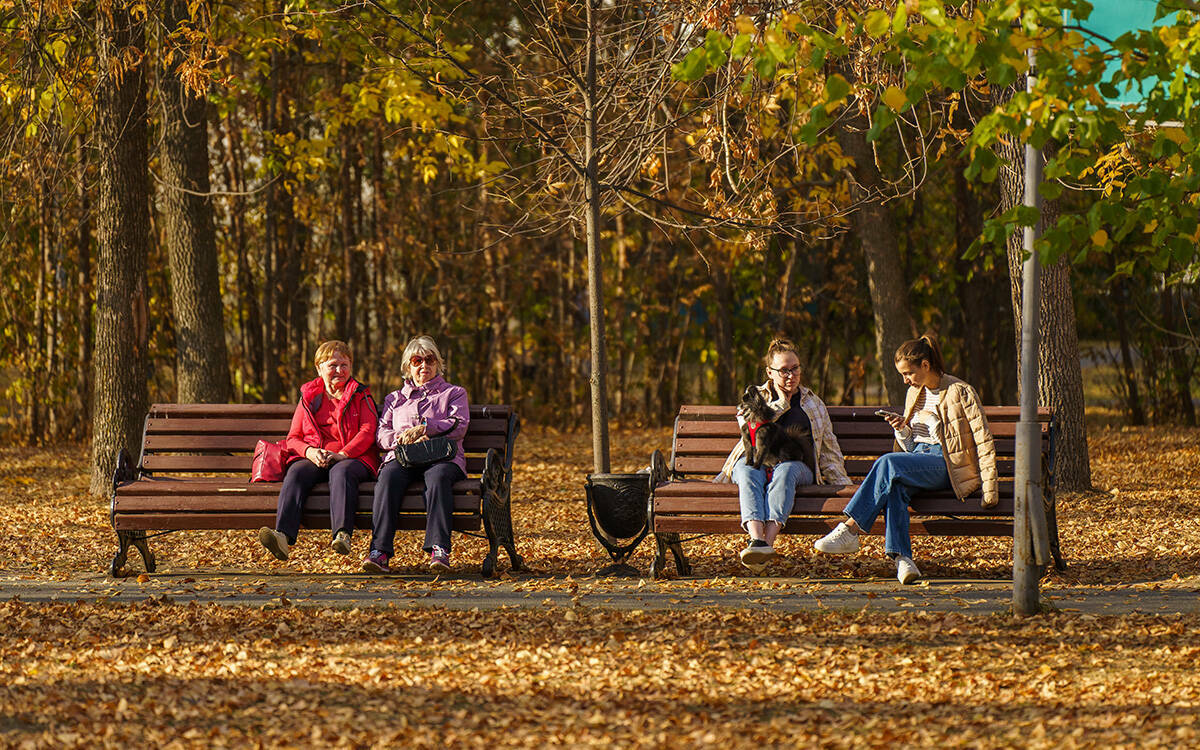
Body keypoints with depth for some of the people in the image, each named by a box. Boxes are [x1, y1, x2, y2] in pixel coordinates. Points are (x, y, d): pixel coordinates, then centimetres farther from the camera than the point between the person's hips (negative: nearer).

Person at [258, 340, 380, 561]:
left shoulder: (361, 397, 14)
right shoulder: (308, 398, 20)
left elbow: (367, 432, 0)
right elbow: (293, 438, 15)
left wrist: (342, 454, -18)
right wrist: (309, 451, -10)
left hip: (353, 458, -2)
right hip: (313, 459, 2)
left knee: (341, 471, -38)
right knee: (296, 472, -31)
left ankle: (342, 534, -57)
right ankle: (283, 535, -52)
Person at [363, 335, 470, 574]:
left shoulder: (454, 393, 24)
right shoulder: (395, 398, 31)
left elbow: (459, 425, 5)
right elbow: (381, 432, 17)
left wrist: (424, 428, -10)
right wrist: (402, 438, -6)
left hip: (442, 457, -2)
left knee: (438, 476, -39)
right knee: (388, 477, -35)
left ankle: (439, 550, -52)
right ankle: (379, 551, -47)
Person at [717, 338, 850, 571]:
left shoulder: (814, 404, 26)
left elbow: (828, 448, 23)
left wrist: (840, 481, 9)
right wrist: (782, 403, 6)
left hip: (796, 464, 0)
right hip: (755, 460, 0)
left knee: (785, 471, -38)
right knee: (750, 473, -38)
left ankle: (768, 541, -58)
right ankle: (757, 541, -60)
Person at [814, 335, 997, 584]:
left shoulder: (960, 393, -2)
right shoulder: (915, 393, 19)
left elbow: (984, 441, -4)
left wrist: (989, 490, -10)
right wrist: (902, 429, 1)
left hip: (946, 464, -6)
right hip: (918, 459, 6)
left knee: (888, 463, -31)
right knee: (894, 487, -32)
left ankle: (850, 530, -34)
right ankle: (902, 558, -46)